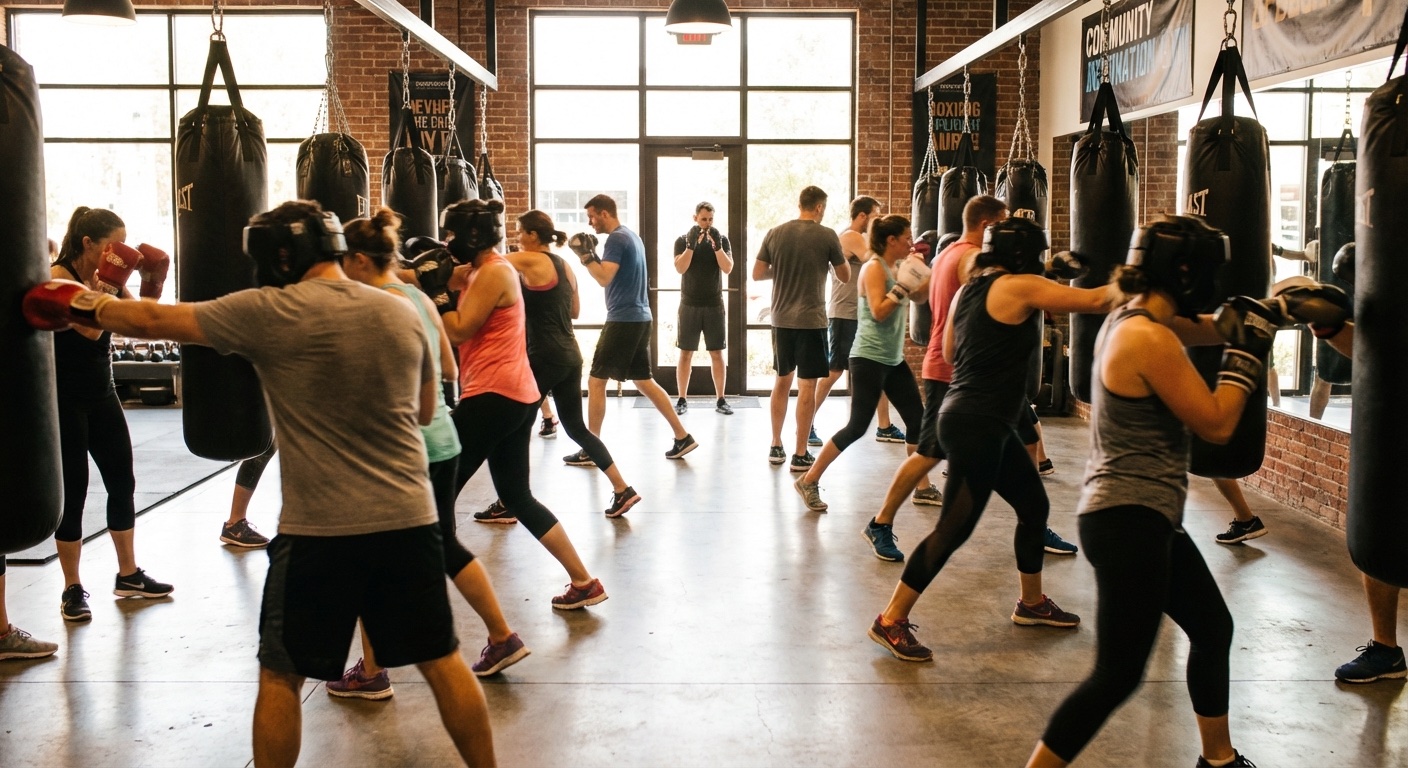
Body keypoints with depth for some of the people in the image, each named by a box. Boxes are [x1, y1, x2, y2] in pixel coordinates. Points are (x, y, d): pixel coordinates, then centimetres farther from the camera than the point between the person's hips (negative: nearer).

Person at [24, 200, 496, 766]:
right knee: (442, 660, 13)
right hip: (409, 519, 4)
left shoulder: (267, 313, -7)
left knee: (281, 673, 13)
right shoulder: (402, 313, 5)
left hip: (319, 529, -4)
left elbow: (154, 321, 5)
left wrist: (83, 305, 21)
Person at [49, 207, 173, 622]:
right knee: (73, 492, -2)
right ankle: (72, 589, 9)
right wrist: (107, 283, -26)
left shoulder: (108, 277, 4)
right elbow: (90, 328, -28)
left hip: (102, 396, 7)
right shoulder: (59, 277, -15)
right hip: (64, 401, -7)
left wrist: (152, 284, -7)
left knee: (123, 483, 10)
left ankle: (128, 576, 22)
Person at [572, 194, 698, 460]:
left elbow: (604, 279, -23)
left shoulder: (616, 239, -14)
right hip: (639, 318, 10)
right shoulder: (631, 236, 16)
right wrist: (593, 253, 12)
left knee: (595, 381, -2)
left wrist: (584, 254, -15)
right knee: (643, 381, 15)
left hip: (623, 319, -10)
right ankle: (683, 437, 14)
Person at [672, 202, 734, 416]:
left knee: (717, 353, 2)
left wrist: (716, 245, -22)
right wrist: (691, 244, -25)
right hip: (689, 305, -1)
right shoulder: (682, 240, 0)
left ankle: (720, 400, 8)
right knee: (686, 353, 1)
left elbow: (728, 269, -10)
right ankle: (682, 400, 7)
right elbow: (680, 268, -14)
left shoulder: (721, 239, 2)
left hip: (714, 305, 1)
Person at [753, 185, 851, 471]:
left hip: (781, 318, 4)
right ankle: (800, 455, 3)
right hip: (811, 319, -4)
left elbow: (757, 273, 6)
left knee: (782, 381, 17)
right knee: (807, 385, 1)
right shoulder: (827, 236, -7)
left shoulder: (775, 233, 1)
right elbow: (845, 276, 3)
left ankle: (776, 447, 24)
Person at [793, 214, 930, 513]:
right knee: (857, 427, -6)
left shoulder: (896, 267, 11)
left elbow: (921, 296, 19)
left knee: (917, 420, 7)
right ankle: (808, 481, 3)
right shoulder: (874, 268, -13)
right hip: (869, 358, -9)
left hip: (894, 359, 9)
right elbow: (879, 312, -22)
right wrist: (903, 286, -24)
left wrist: (928, 269, 7)